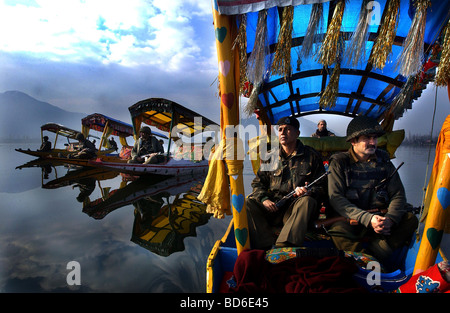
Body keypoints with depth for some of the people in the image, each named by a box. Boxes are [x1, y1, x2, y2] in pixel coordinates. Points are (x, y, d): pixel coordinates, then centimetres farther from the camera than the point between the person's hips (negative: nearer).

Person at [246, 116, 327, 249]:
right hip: (272, 206, 3)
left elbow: (322, 186, 9)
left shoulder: (311, 155, 8)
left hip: (298, 208, -2)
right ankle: (266, 245, -33)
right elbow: (258, 183, 16)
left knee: (307, 201, -36)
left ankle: (284, 246, -47)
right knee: (247, 202, -23)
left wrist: (308, 191, -15)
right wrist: (264, 199, -5)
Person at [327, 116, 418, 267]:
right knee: (338, 230, -35)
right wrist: (367, 219, -23)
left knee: (410, 219, -19)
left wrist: (390, 218, -14)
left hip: (381, 219, 5)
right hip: (351, 221, -4)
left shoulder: (383, 161, 9)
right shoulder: (339, 162, -3)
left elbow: (398, 195, 8)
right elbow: (335, 198, -12)